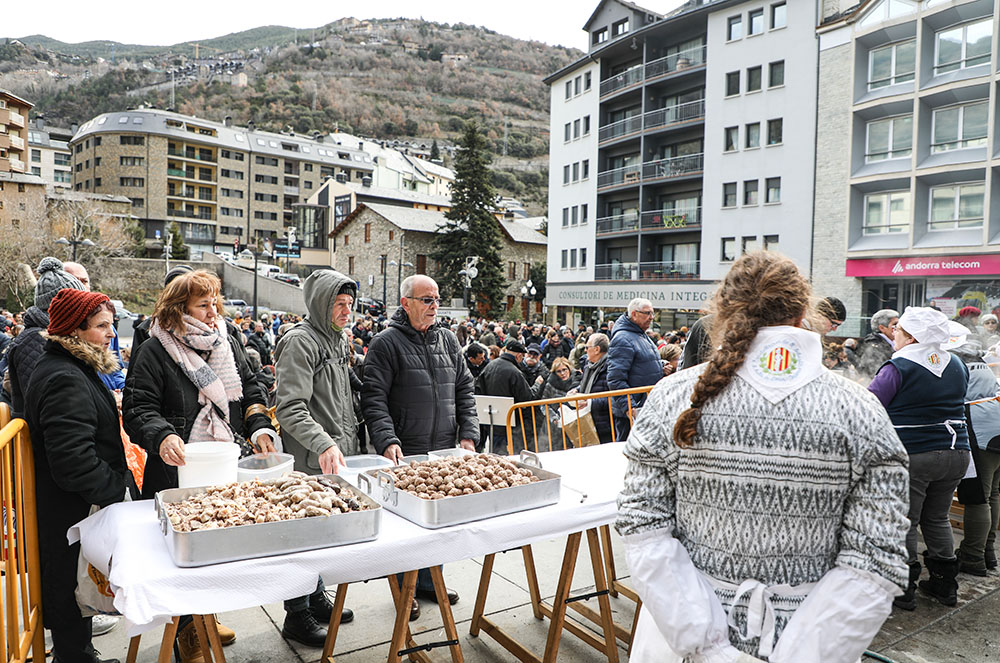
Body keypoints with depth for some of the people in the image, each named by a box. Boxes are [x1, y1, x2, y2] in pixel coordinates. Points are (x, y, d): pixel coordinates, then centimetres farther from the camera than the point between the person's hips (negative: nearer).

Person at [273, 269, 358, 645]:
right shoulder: (300, 342, -16)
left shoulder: (338, 340, 14)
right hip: (309, 463, -9)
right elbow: (290, 409, -24)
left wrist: (351, 444, 19)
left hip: (338, 460, 9)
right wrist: (323, 444, -35)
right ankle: (297, 617, 19)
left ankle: (316, 599, 37)